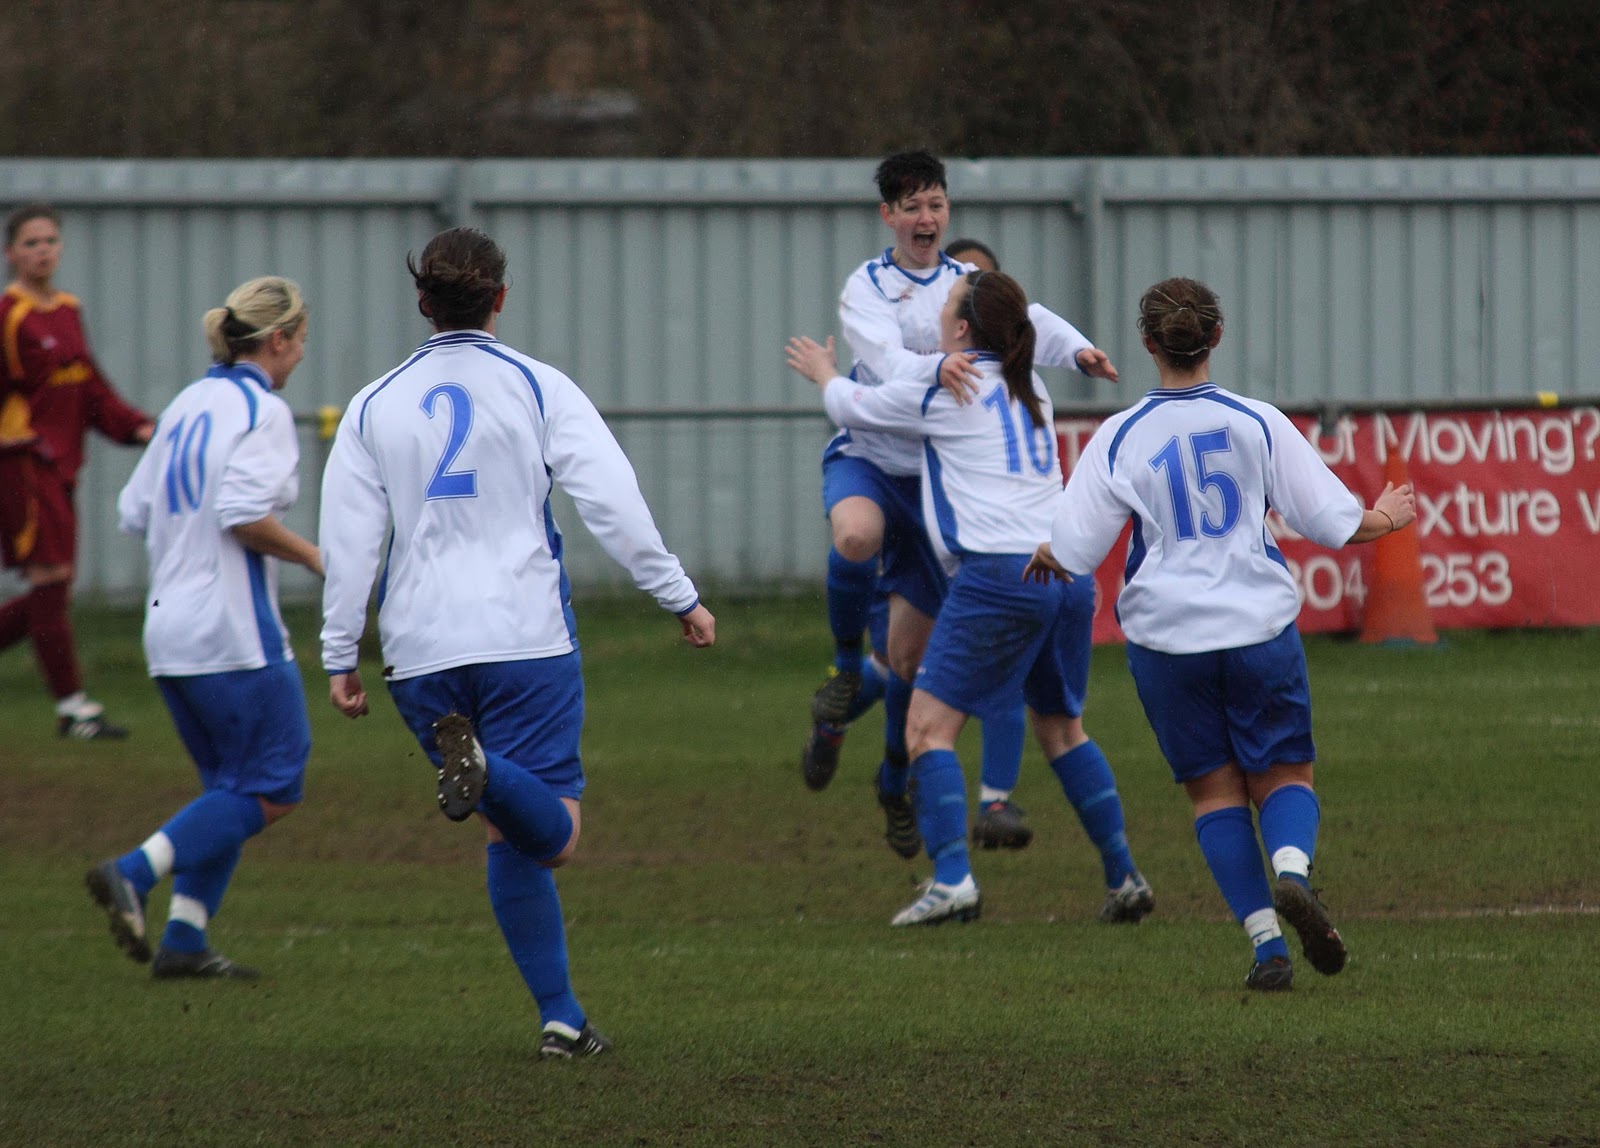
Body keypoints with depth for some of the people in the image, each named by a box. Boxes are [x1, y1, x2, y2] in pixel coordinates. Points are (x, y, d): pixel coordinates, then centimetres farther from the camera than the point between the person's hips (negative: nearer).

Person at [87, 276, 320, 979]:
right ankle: (132, 875, -16)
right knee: (273, 789, -3)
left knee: (230, 789, 15)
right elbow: (245, 513, -22)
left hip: (169, 625, 9)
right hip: (233, 628, -9)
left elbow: (135, 512, 13)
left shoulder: (186, 406, 13)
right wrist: (312, 556, -8)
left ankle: (183, 941, 7)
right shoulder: (263, 410, -10)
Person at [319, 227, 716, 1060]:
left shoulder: (374, 407, 11)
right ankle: (486, 771, -41)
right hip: (527, 639, -3)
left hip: (421, 654, 3)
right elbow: (613, 501, -2)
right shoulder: (538, 388, 4)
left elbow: (348, 539, 7)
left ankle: (561, 1018, 6)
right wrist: (680, 596, 4)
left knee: (512, 840, 12)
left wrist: (339, 656, 11)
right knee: (549, 836, -8)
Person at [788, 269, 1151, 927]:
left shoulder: (942, 391, 0)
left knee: (929, 725, -4)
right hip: (1069, 571, 7)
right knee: (1060, 727, 20)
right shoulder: (1030, 392, 20)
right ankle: (1123, 878, 16)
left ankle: (952, 880, -17)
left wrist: (824, 375, 37)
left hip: (998, 573, -7)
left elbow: (852, 408, 15)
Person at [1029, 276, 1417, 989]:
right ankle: (1292, 868, -22)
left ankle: (1266, 943, -2)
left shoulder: (1119, 438, -3)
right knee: (1285, 774, 11)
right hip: (1260, 628, 0)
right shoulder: (1258, 423, -1)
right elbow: (1332, 521, 1)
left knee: (1215, 790, 10)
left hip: (1166, 638, 0)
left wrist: (1044, 556, 20)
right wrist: (1386, 519, 22)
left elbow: (1074, 550, -4)